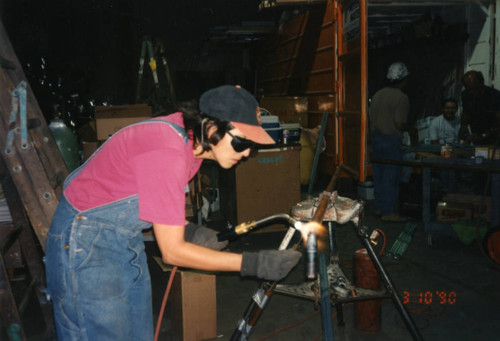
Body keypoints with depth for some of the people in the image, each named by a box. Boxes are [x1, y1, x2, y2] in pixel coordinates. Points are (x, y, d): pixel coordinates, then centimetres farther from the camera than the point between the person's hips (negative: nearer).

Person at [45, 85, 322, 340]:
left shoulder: (192, 139, -5)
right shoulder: (167, 153, -32)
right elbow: (172, 252, -27)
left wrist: (187, 230, -7)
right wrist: (253, 264, -26)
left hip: (126, 239, 9)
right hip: (87, 242, -9)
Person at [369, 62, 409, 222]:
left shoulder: (377, 95, 10)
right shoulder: (401, 97, -13)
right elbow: (399, 124, -17)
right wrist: (408, 128, 3)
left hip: (376, 138, 8)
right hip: (392, 141, -8)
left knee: (378, 174, 14)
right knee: (391, 176, -2)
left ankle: (379, 207, 22)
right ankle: (389, 212, 2)